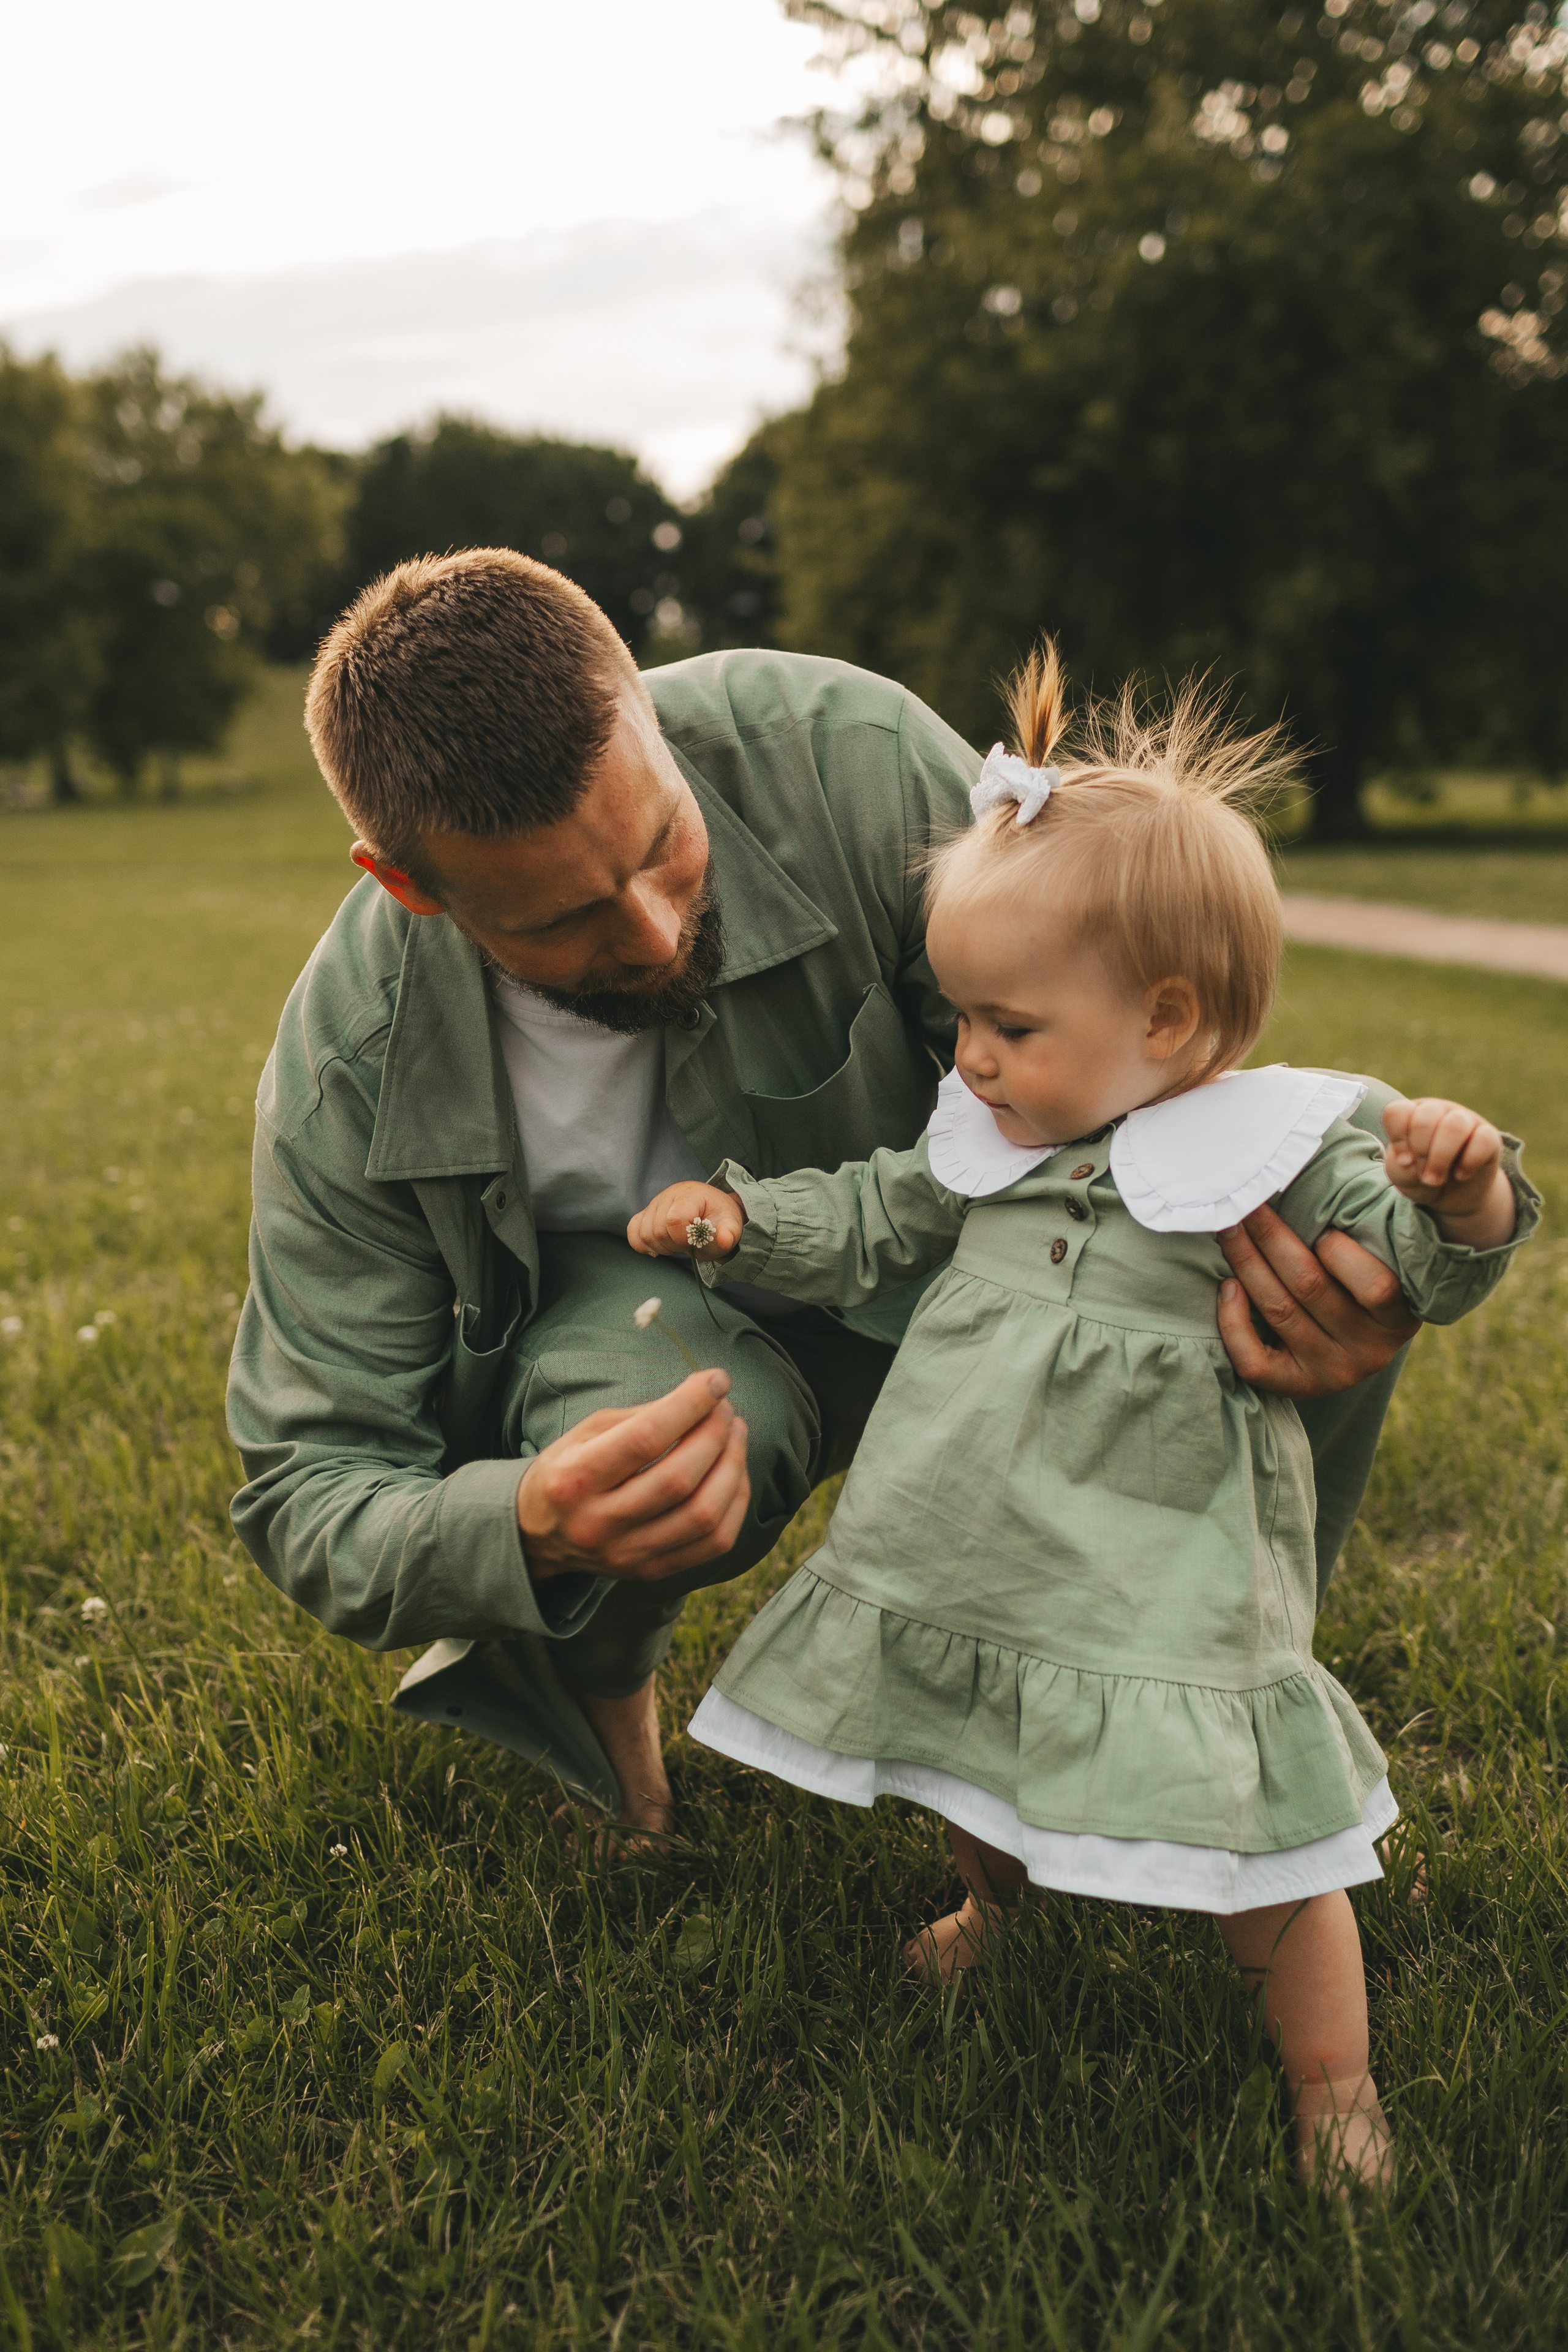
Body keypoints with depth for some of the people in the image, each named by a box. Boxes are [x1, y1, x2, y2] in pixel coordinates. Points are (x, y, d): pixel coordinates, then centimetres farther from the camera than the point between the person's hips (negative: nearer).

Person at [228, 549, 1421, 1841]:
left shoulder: (848, 761, -29)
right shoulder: (349, 1065, -28)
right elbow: (310, 1498, -22)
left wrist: (1267, 1222, -40)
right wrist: (529, 1534, -46)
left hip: (918, 1255, 2)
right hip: (632, 1309, -1)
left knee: (1329, 1269, -21)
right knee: (663, 1420, -40)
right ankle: (591, 1681, 1)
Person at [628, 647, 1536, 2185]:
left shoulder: (1275, 1150, -11)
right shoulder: (984, 1141, 2)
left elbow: (1421, 1268, -13)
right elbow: (872, 1220, 13)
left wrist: (1462, 1195, -34)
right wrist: (742, 1218, 1)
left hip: (1168, 1590, -5)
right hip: (970, 1565, 5)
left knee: (1253, 1842, 3)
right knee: (974, 1780, 25)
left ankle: (1333, 2092, 27)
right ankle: (994, 1910, 58)